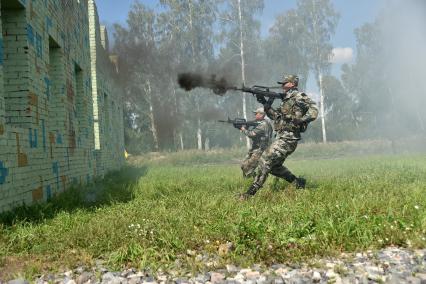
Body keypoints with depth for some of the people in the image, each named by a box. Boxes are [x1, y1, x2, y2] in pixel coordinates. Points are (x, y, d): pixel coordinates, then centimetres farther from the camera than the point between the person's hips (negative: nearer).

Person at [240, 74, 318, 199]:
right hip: (283, 138, 10)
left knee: (265, 160, -16)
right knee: (274, 166, 15)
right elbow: (274, 115, 23)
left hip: (288, 138, -10)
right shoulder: (287, 99, 22)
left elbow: (314, 111, -14)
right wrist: (265, 103, 13)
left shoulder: (299, 96, -5)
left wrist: (301, 120, -26)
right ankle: (297, 181, 23)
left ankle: (251, 192, -15)